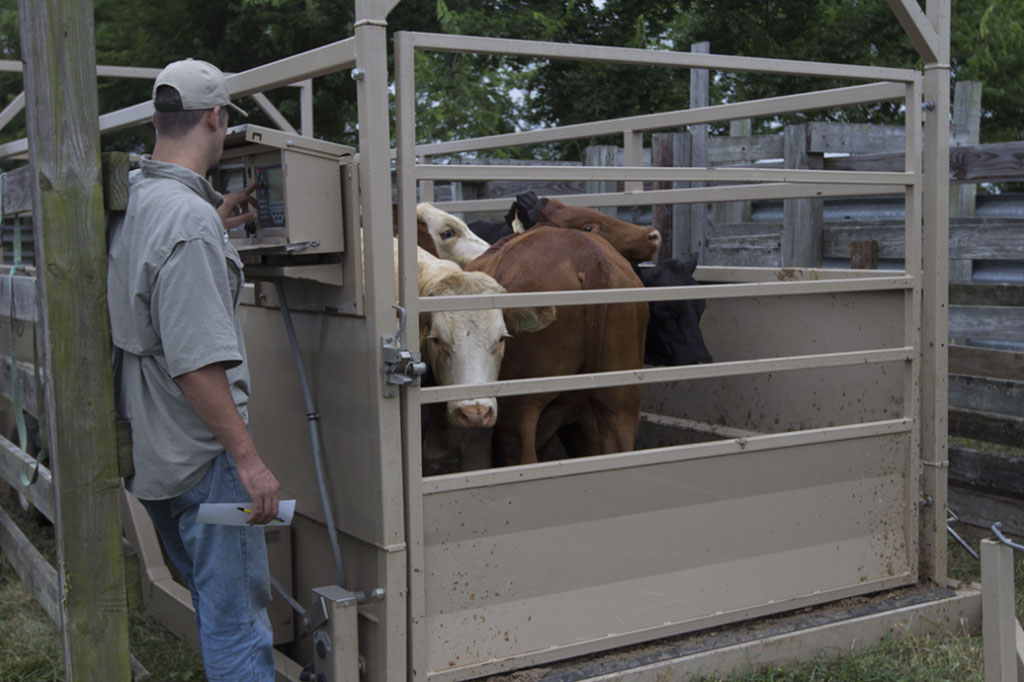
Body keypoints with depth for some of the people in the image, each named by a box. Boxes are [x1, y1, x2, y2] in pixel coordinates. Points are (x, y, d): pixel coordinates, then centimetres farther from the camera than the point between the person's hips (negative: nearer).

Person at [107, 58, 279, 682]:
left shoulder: (132, 202, 7)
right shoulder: (189, 217, -22)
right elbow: (195, 363, -26)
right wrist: (248, 458, -23)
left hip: (151, 451, 10)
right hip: (202, 455, -10)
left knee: (214, 600, 23)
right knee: (238, 620, 0)